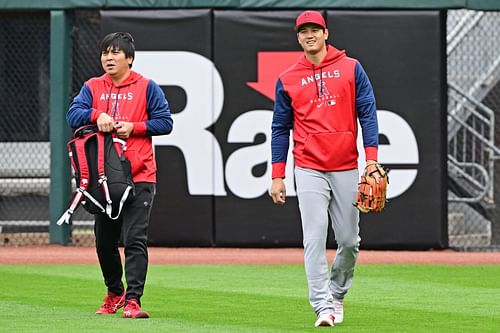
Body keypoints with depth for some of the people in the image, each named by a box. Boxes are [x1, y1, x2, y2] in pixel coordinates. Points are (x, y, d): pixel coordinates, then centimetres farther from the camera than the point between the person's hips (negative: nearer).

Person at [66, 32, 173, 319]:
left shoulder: (146, 87, 3)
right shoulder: (92, 87, 11)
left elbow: (165, 122, 0)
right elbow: (73, 115, -2)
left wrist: (134, 127, -12)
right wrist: (98, 115, -20)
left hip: (139, 176, -4)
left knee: (135, 239, -12)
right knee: (105, 241, 11)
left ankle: (133, 300, -13)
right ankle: (114, 294, 29)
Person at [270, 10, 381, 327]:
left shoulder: (351, 68, 3)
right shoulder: (288, 80, 6)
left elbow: (367, 114, 1)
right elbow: (280, 129, 9)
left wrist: (372, 158, -10)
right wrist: (277, 176, 4)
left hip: (346, 169, 0)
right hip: (309, 170, 0)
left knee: (349, 240, 5)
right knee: (314, 239, -10)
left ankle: (337, 294, 27)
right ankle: (323, 307, -13)